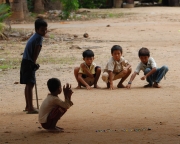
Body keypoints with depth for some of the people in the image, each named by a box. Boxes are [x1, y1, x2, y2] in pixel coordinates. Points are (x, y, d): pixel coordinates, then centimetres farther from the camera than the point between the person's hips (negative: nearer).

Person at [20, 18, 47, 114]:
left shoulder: (35, 36, 17)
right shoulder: (39, 38, -12)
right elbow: (36, 52, -15)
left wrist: (34, 63, 13)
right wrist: (34, 63, -4)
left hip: (25, 62, 10)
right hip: (29, 63, -10)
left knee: (28, 84, 18)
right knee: (30, 84, -13)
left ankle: (28, 106, 28)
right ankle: (30, 108, -18)